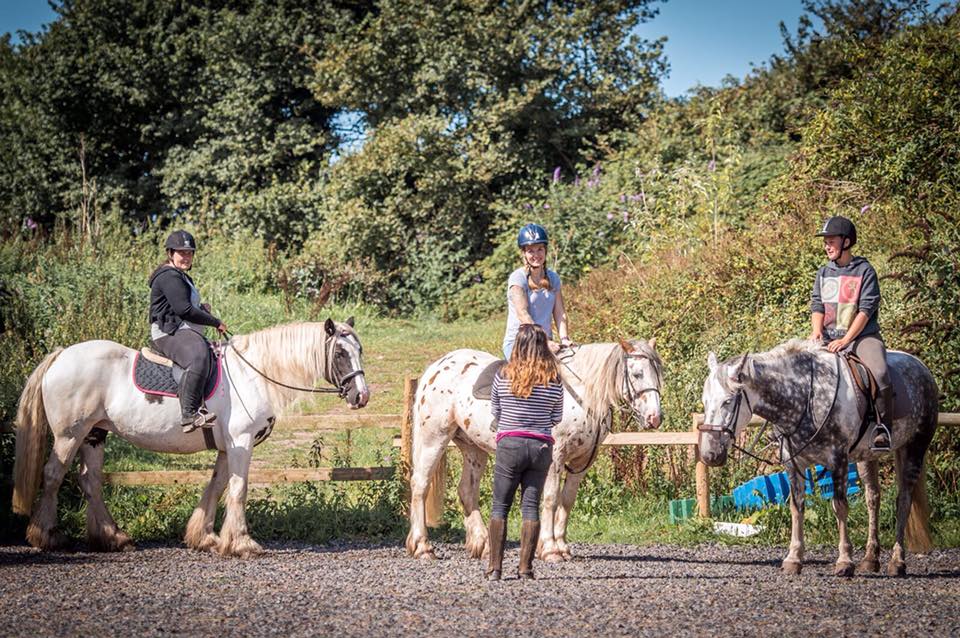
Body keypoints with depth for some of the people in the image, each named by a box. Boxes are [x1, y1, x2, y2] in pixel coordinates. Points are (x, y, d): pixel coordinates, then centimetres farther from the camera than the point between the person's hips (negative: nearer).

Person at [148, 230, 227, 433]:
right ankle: (189, 414, -44)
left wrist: (202, 308, 13)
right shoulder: (169, 277, -10)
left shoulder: (182, 277, 25)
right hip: (170, 333, -11)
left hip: (186, 332, 11)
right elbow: (183, 310, -19)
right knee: (198, 358, -36)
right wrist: (215, 322, -11)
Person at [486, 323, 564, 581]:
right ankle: (525, 567, 3)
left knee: (500, 506, 7)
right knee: (531, 506, 6)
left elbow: (495, 412, 6)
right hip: (542, 446, 1)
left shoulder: (503, 376, -5)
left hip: (509, 444, -1)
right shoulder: (554, 380, -4)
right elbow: (557, 418, 5)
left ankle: (495, 567, 3)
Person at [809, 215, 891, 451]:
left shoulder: (865, 270, -1)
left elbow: (866, 310, -8)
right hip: (829, 338, 5)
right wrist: (817, 331, -12)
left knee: (879, 374, -31)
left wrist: (845, 340, -17)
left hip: (862, 335, -5)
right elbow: (817, 305, 10)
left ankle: (883, 429, -24)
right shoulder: (823, 273, 14)